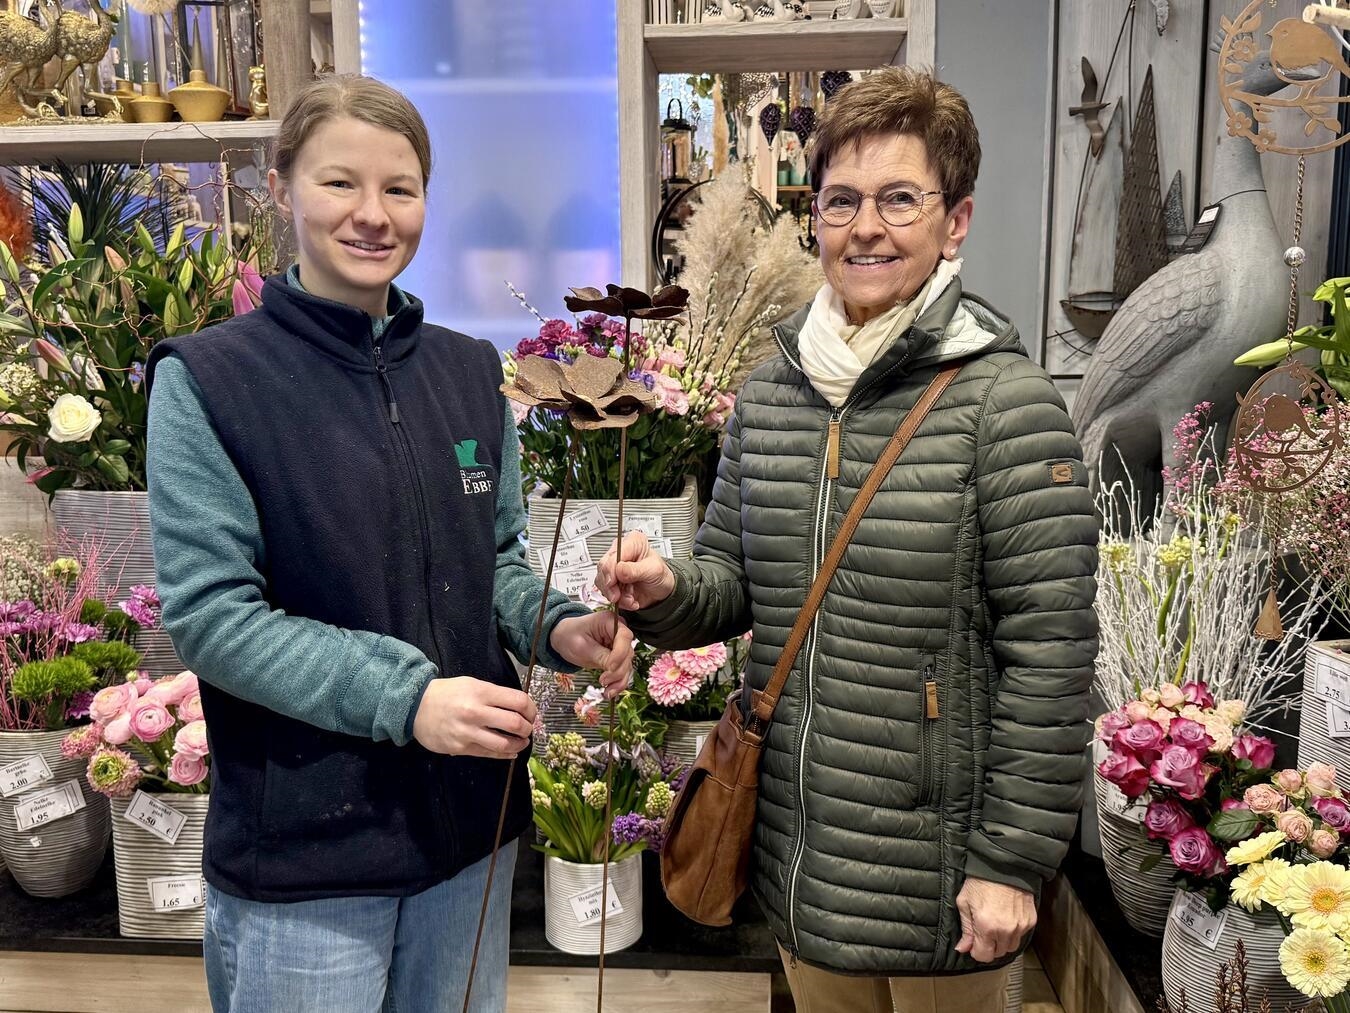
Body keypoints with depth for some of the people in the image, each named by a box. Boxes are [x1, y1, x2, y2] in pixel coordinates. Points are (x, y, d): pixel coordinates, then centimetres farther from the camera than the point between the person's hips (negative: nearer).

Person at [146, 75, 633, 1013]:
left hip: (470, 823, 5)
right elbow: (211, 613, -15)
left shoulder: (470, 370, 4)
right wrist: (403, 695, -24)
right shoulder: (208, 381, -10)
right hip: (303, 845, -4)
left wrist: (557, 627, -9)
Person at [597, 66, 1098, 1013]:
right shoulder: (771, 392, 2)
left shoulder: (1007, 404, -15)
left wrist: (1013, 859, -13)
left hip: (933, 861, -5)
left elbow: (1049, 654, -15)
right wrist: (670, 591, -11)